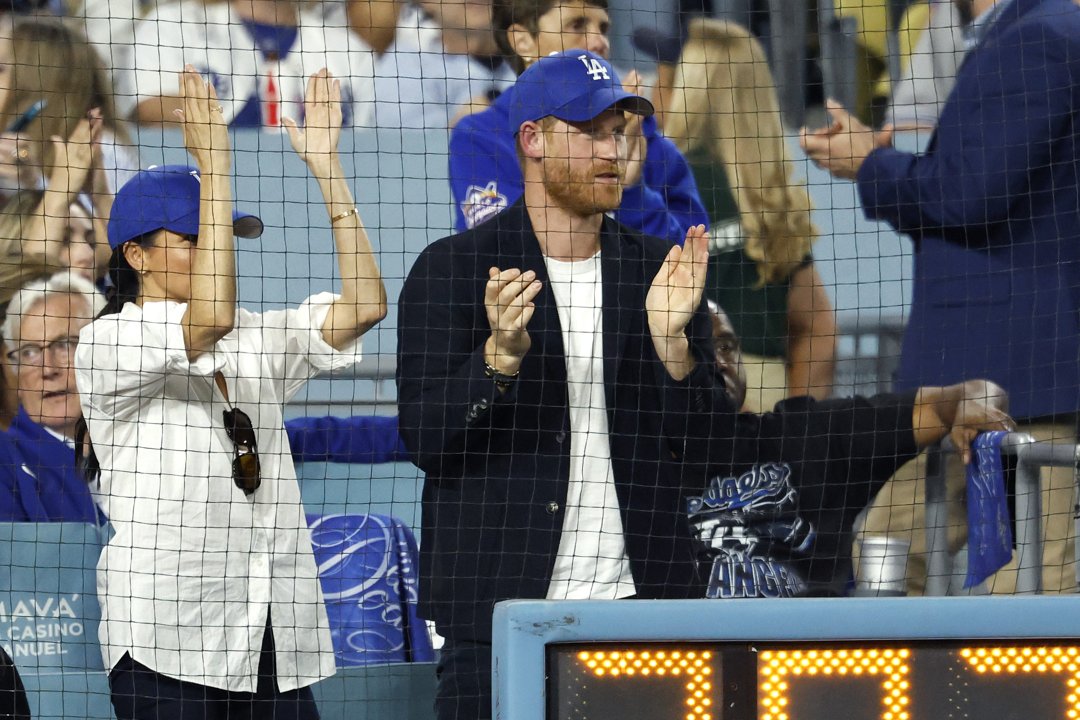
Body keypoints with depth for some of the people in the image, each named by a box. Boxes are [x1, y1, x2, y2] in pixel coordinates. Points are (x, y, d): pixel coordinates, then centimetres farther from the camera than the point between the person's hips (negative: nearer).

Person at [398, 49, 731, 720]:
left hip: (639, 593, 2)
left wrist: (671, 338, -12)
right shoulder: (450, 269, 1)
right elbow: (426, 441, -5)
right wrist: (501, 355, -21)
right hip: (497, 607, -2)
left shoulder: (659, 268, 9)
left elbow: (704, 438, 5)